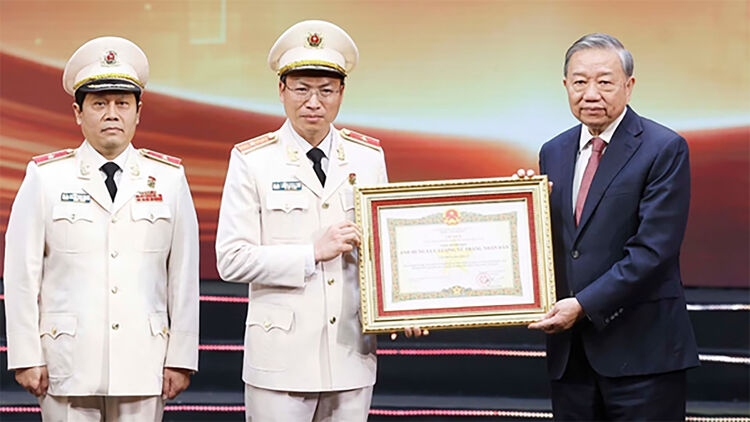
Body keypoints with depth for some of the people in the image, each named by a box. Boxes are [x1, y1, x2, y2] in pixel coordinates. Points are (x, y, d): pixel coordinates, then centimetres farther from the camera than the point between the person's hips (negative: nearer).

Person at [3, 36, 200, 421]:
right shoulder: (45, 177, 3)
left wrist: (181, 359, 3)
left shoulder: (169, 179, 7)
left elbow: (184, 274, 6)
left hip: (143, 366, 1)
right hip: (68, 366, -1)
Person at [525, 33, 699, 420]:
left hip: (640, 349, -5)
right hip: (569, 350, 6)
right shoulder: (553, 152, 13)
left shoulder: (664, 149, -6)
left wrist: (584, 305, -18)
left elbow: (653, 250, -15)